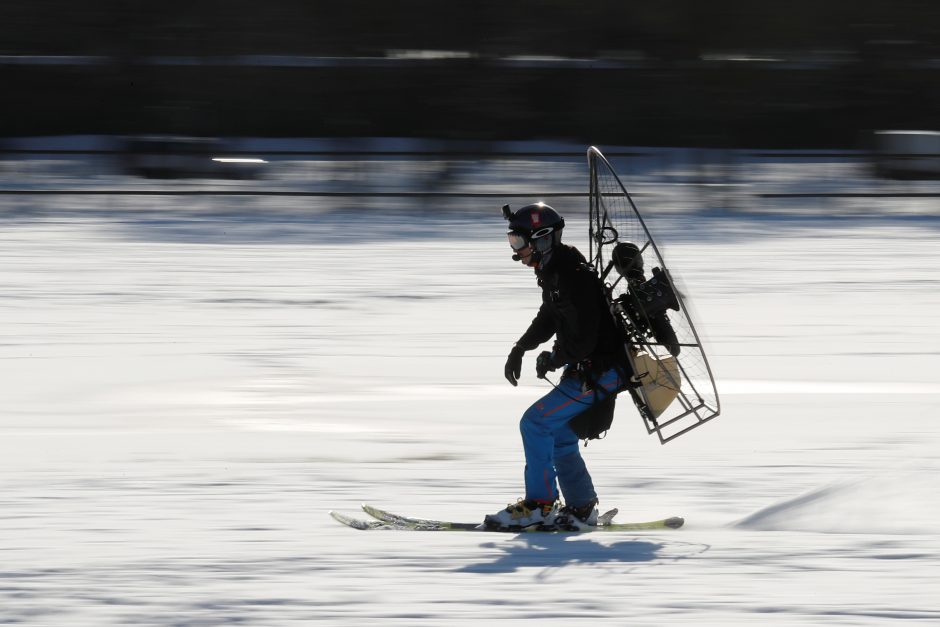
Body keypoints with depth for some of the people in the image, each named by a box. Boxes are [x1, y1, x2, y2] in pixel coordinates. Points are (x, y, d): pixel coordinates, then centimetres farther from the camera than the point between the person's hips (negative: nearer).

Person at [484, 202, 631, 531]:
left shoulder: (572, 278, -24)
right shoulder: (553, 273, 9)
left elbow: (584, 338, -26)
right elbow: (549, 318, 29)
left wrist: (555, 359, -11)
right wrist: (520, 349, 27)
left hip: (599, 373, -10)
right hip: (583, 371, 10)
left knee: (536, 423, -12)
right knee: (559, 436, 14)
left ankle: (539, 504, -8)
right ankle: (581, 507, 21)